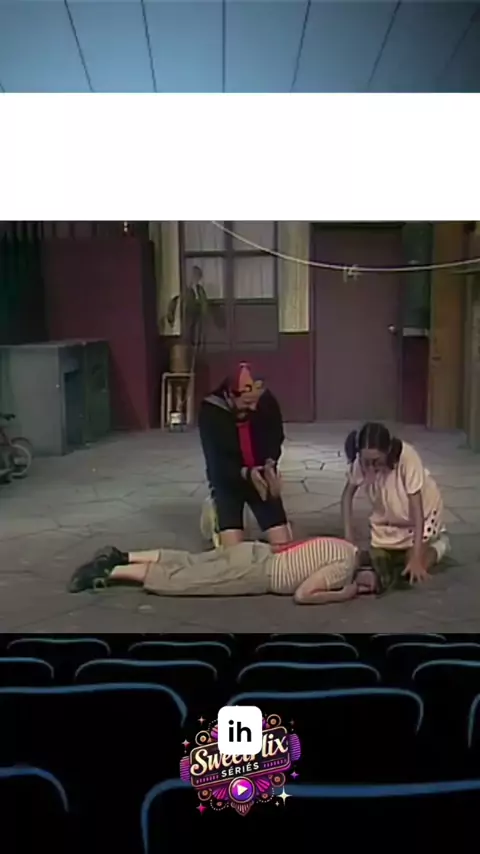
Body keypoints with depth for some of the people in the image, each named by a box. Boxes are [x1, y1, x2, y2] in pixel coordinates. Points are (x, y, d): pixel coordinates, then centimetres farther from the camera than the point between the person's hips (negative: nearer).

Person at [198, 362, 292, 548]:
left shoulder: (268, 403, -15)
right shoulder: (210, 411, -22)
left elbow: (275, 442, -2)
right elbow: (215, 461, -21)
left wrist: (270, 464, -24)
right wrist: (246, 473, -37)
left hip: (261, 479, 2)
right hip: (228, 482, -2)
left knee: (283, 543, -7)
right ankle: (217, 516, 19)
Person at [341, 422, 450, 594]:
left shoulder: (407, 457, -36)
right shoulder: (360, 462, -26)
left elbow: (416, 511, -33)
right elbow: (347, 495, -9)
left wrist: (416, 558, -36)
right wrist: (348, 537, -17)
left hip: (422, 514, -3)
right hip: (388, 520, 4)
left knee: (412, 572, -11)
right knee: (379, 564, -4)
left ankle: (436, 546, 16)